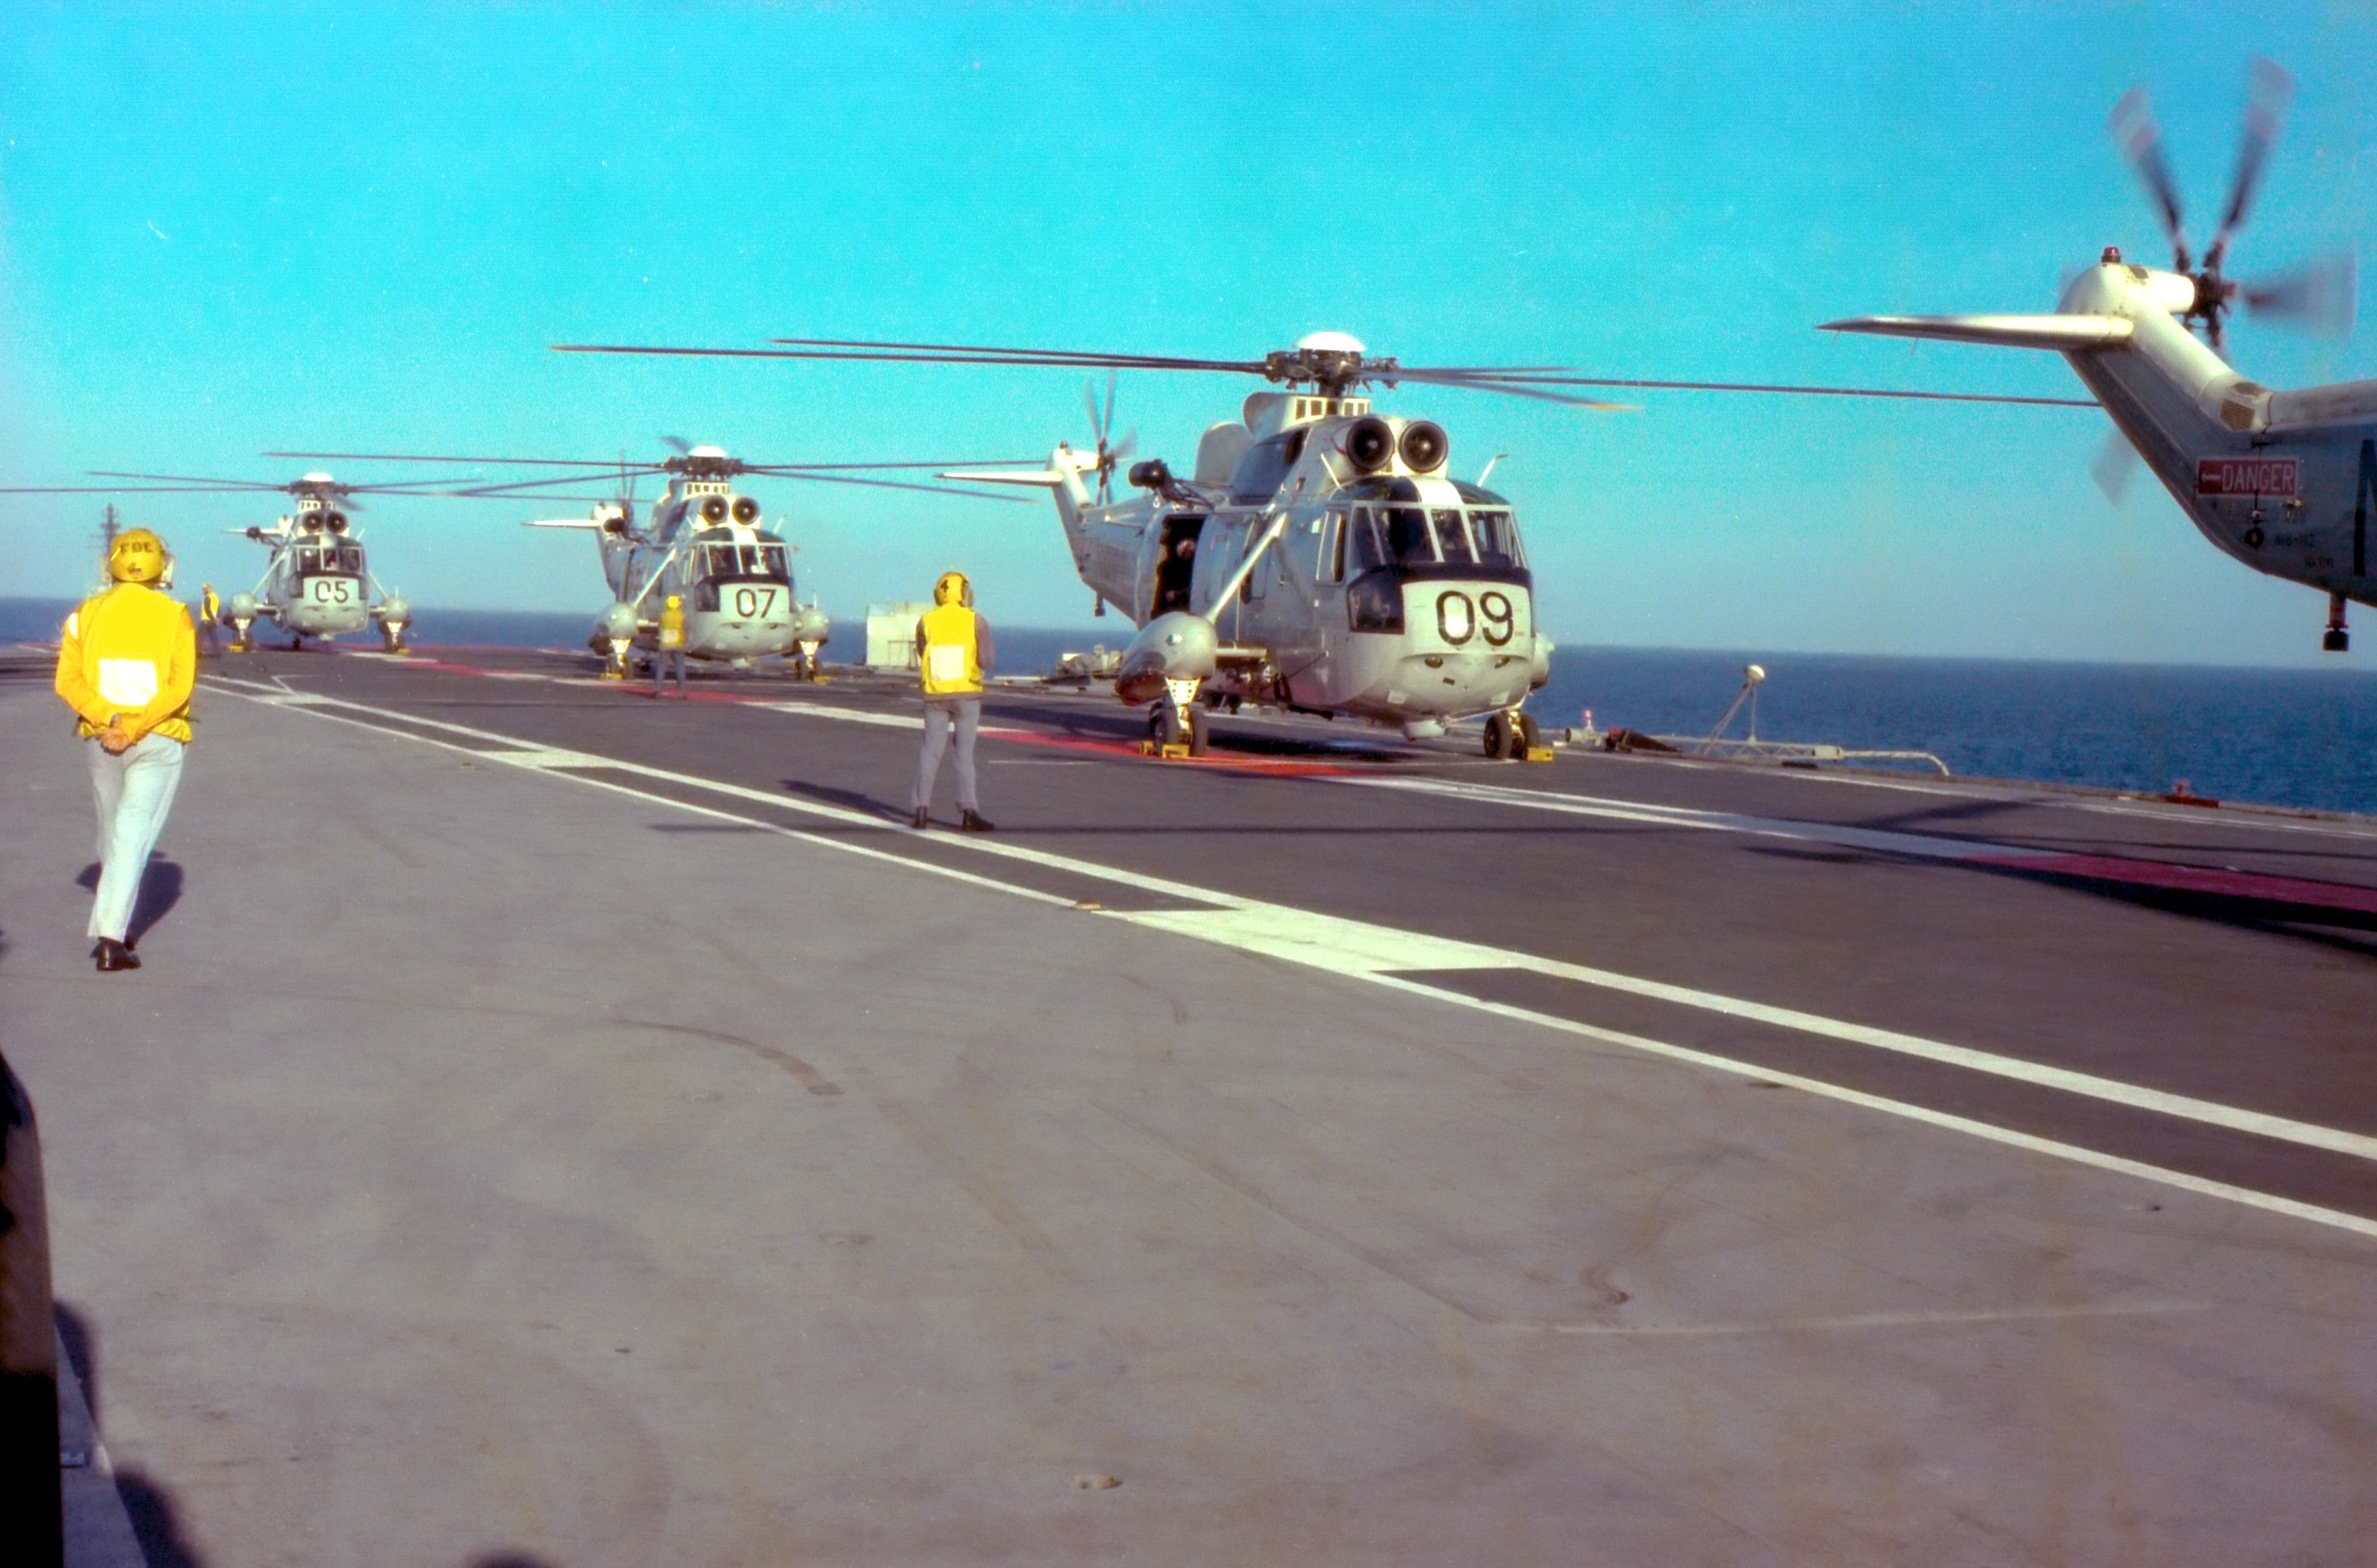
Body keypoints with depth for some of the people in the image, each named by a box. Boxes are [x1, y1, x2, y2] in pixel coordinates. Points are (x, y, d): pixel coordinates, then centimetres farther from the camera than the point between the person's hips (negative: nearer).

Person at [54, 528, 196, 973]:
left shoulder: (87, 614, 2)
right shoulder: (175, 617, -5)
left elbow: (68, 680, -8)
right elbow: (180, 686, -16)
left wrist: (108, 721, -14)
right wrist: (134, 729, -15)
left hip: (99, 740, 3)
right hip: (158, 743, -3)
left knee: (114, 830, 20)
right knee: (133, 836, -6)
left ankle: (118, 924, 33)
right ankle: (110, 937, -18)